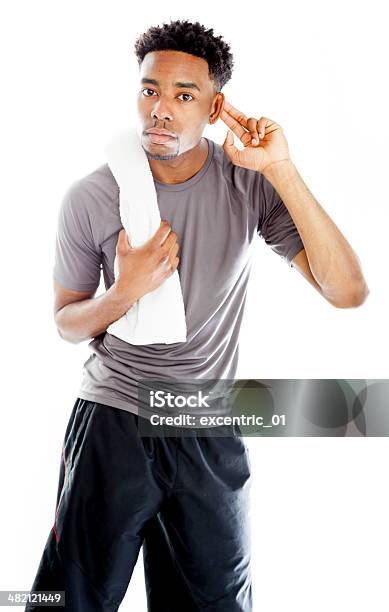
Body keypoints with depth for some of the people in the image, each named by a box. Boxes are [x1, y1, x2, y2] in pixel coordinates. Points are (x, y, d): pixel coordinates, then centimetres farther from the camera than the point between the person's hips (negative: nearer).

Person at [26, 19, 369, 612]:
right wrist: (125, 291, -19)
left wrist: (282, 171, -25)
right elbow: (67, 323, 4)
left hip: (210, 434, 1)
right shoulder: (90, 197, -8)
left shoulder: (251, 184, -9)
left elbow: (348, 292, -18)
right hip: (110, 422, -1)